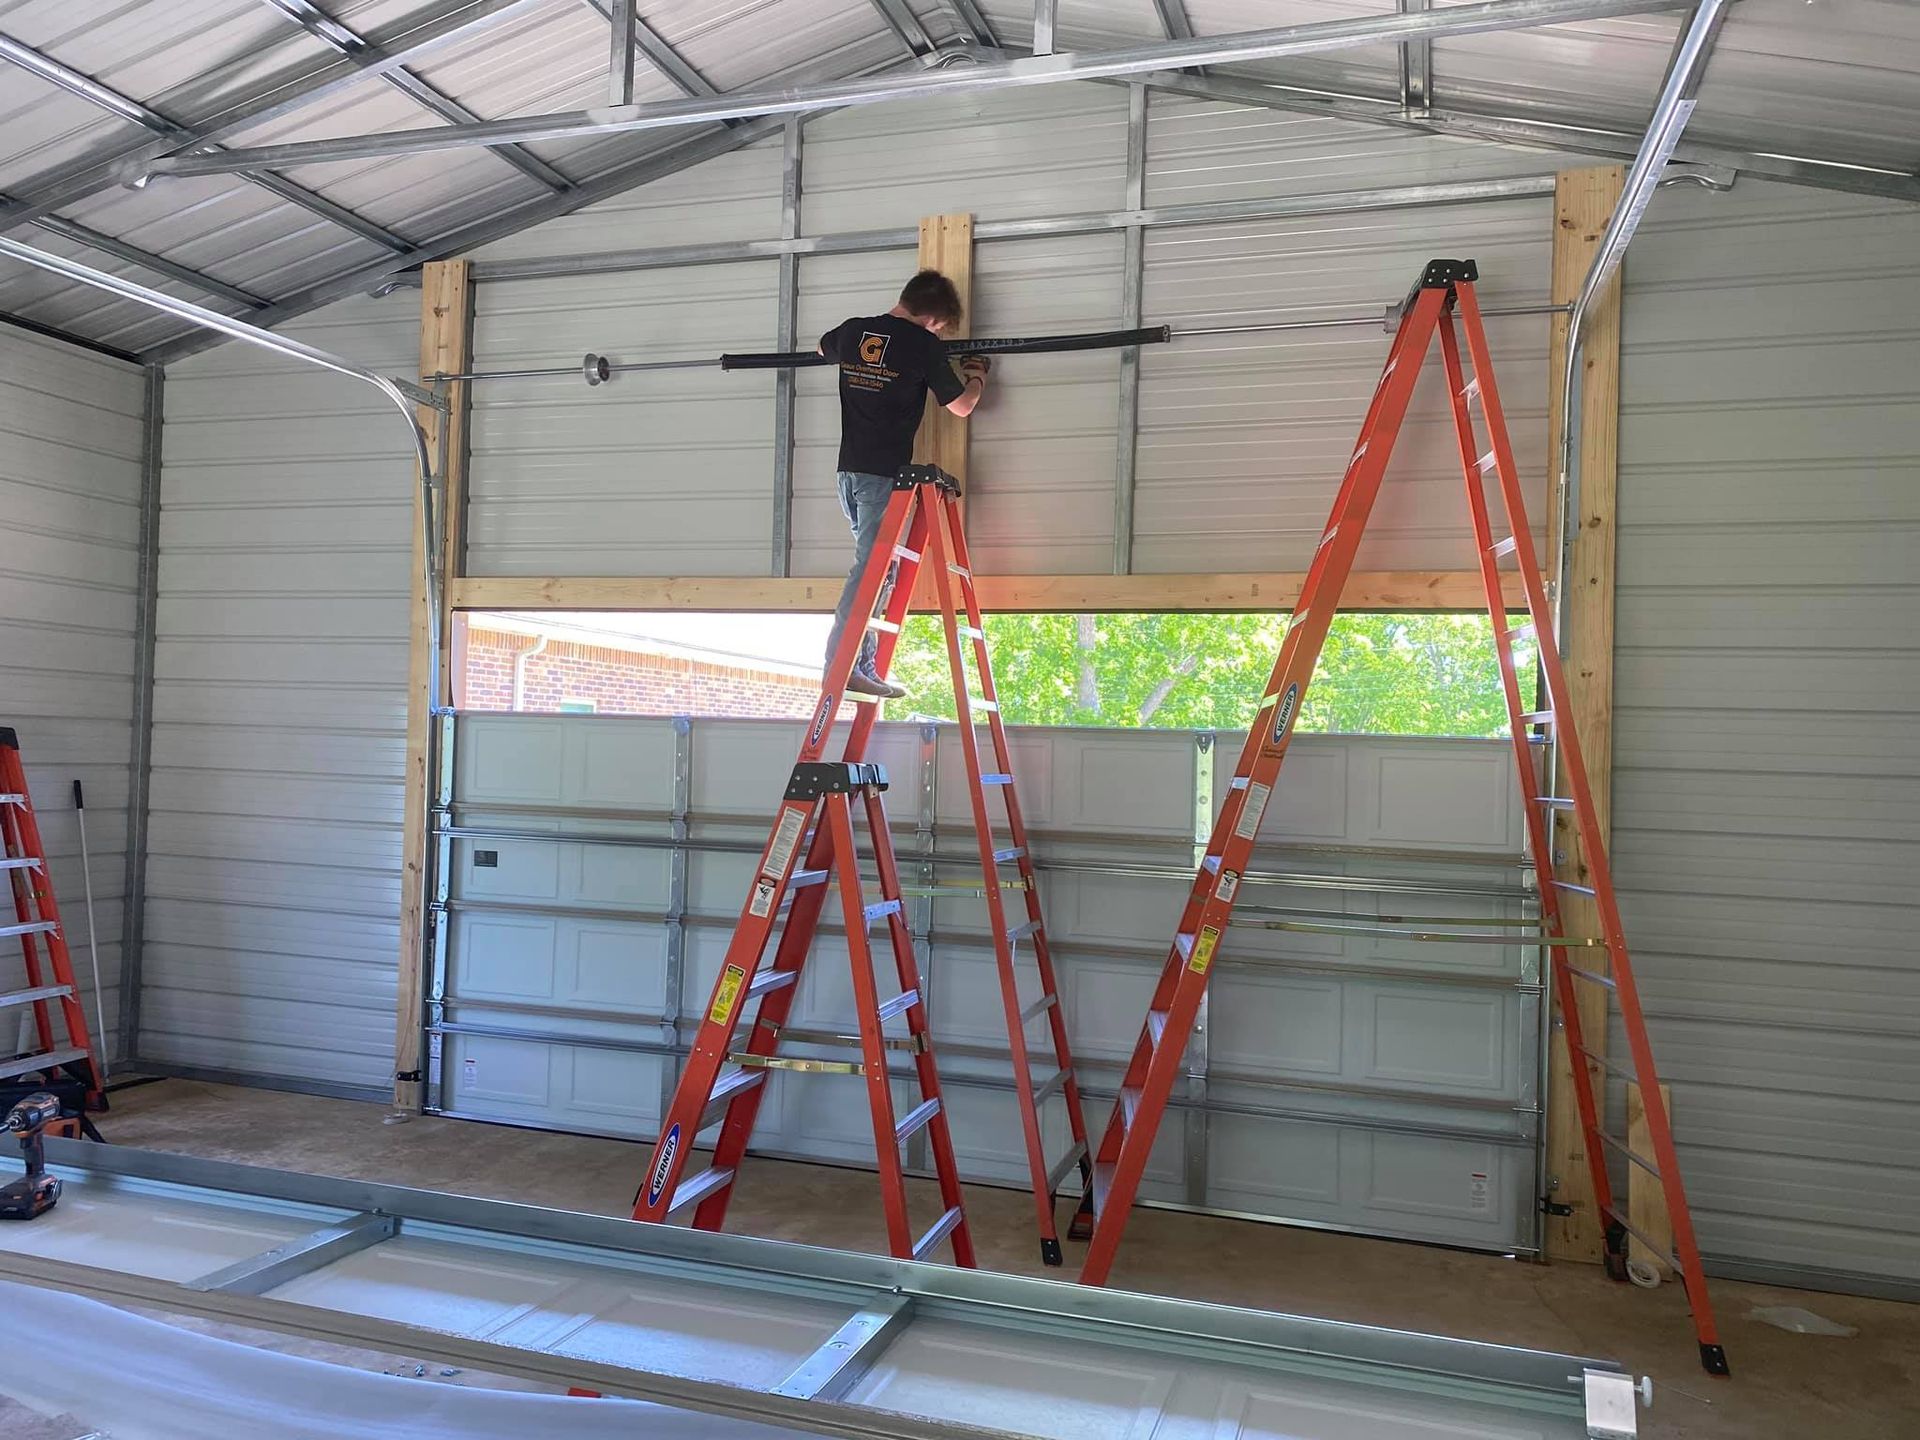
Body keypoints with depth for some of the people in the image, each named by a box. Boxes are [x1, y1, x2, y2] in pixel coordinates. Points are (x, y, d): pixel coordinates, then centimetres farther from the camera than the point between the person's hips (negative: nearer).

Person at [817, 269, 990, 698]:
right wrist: (977, 376, 23)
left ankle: (865, 664, 12)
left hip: (849, 469, 7)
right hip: (885, 472, -7)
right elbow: (962, 405, 4)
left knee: (875, 566, 13)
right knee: (872, 568, -8)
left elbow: (823, 347, 36)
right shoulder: (923, 345, -6)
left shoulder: (852, 330, 11)